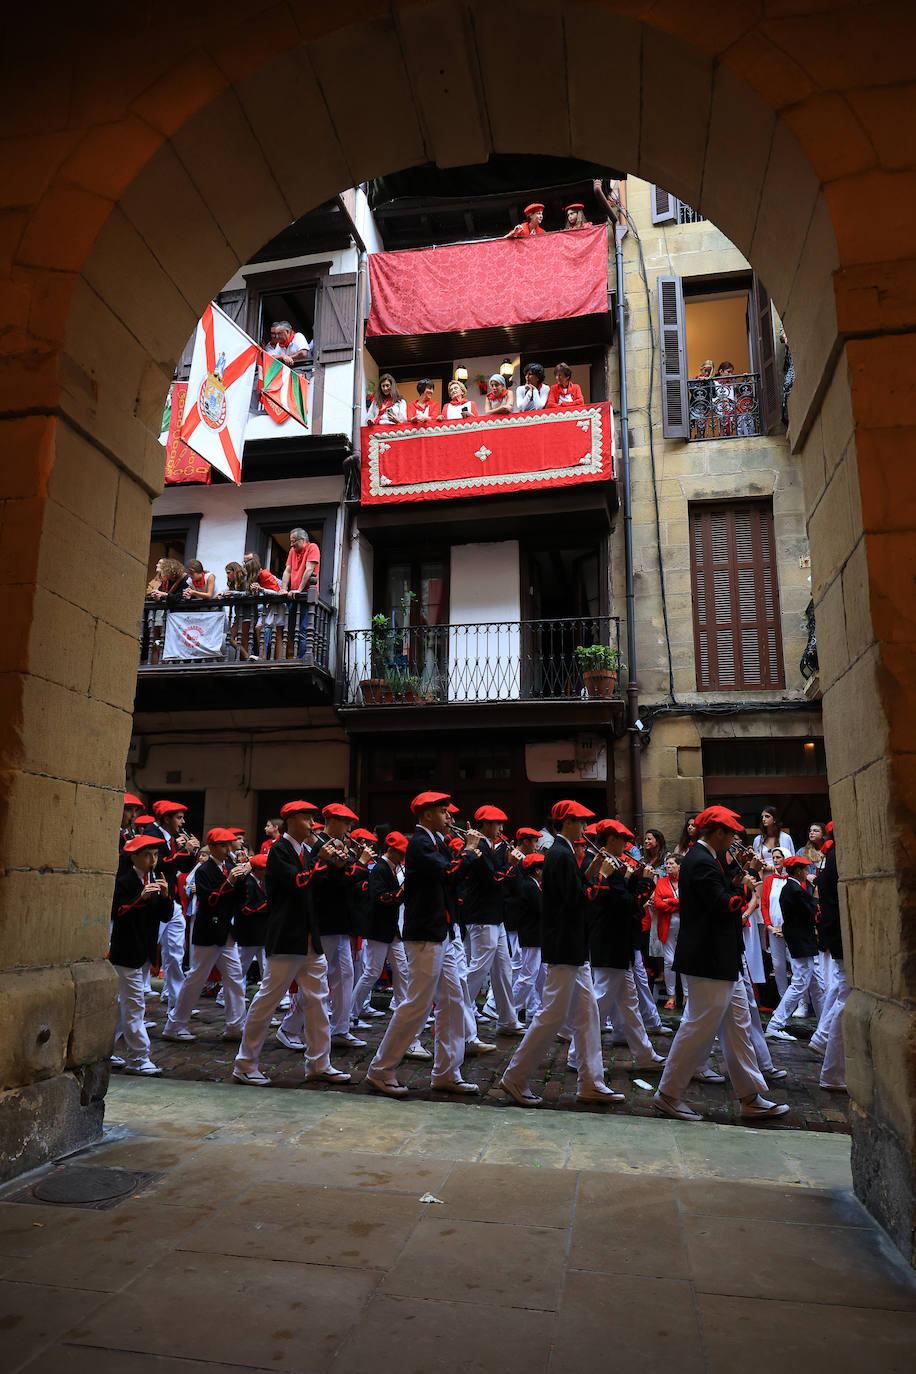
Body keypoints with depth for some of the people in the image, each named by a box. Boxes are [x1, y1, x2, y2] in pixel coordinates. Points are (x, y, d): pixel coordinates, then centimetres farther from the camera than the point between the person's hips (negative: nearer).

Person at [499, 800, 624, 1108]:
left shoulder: (560, 852, 13)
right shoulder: (562, 855, -17)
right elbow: (576, 900, -23)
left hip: (573, 949, 10)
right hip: (565, 948, -10)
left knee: (587, 1014, 12)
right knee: (552, 1016, -3)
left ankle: (591, 1083, 19)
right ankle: (515, 1078, 8)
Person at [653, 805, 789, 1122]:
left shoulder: (704, 859, 13)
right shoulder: (702, 862, -19)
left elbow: (722, 898, 12)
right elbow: (722, 905, -23)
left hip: (722, 962, 11)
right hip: (708, 962, -11)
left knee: (738, 1027, 15)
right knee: (699, 1028, -2)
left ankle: (752, 1098, 24)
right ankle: (668, 1095, 11)